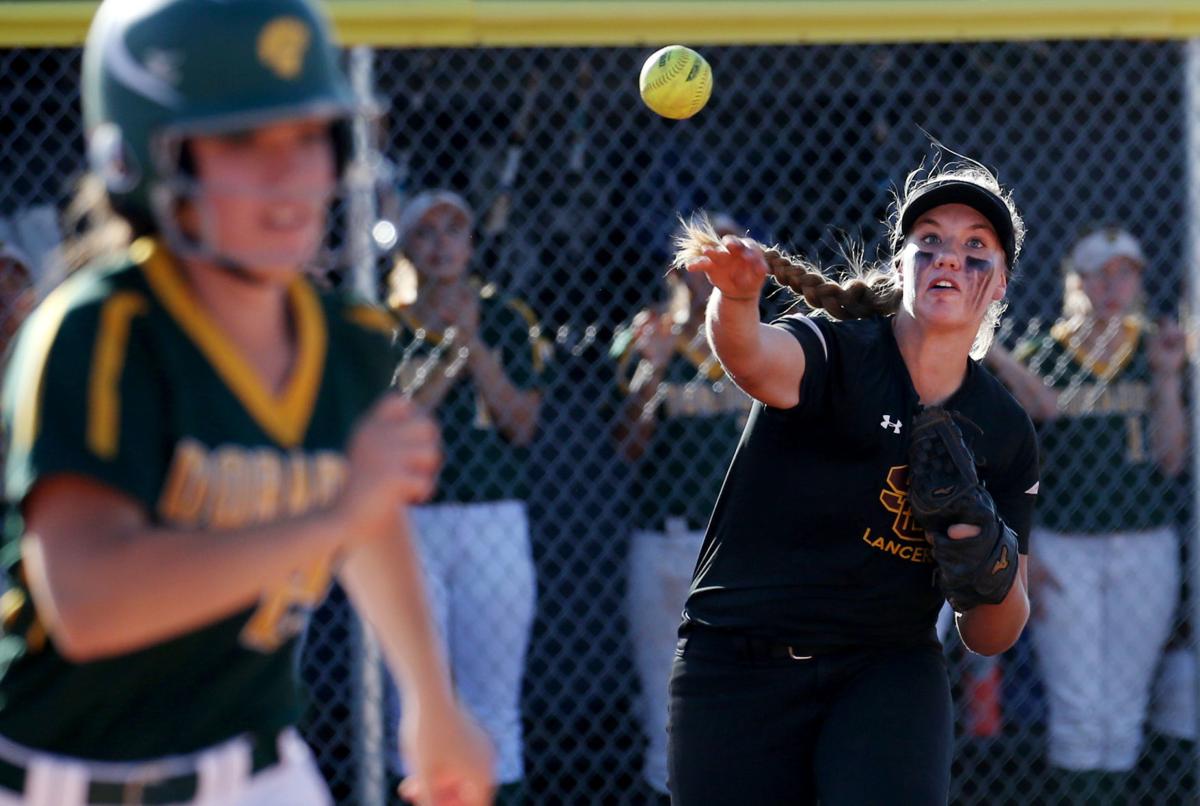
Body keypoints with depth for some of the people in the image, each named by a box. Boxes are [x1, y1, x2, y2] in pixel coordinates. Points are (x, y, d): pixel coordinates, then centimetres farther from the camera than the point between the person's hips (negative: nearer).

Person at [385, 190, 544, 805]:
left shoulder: (505, 320, 8)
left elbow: (522, 424, 1)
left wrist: (474, 343, -9)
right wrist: (449, 347, -14)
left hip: (494, 520, 1)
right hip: (410, 523, -1)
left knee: (495, 703, 1)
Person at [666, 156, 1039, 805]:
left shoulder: (1004, 430, 5)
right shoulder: (836, 352, -7)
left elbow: (991, 639, 10)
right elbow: (756, 359, -34)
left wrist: (990, 571, -13)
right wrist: (735, 295, -57)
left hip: (889, 672, 2)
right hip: (738, 670, -2)